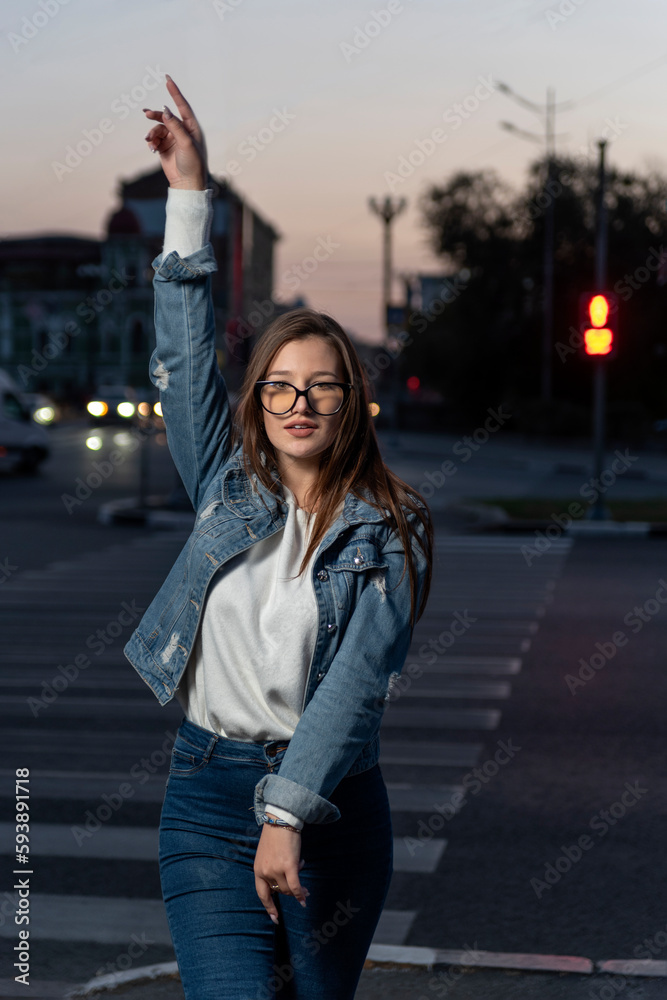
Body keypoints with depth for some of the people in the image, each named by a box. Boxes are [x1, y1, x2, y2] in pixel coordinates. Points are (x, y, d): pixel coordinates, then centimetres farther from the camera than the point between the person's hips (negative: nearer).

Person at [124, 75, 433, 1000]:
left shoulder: (391, 533, -4)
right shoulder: (228, 490, 5)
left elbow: (358, 679, -15)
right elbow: (184, 353, 0)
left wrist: (290, 816, -25)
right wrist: (189, 194, -5)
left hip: (334, 798, -1)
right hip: (207, 792, 1)